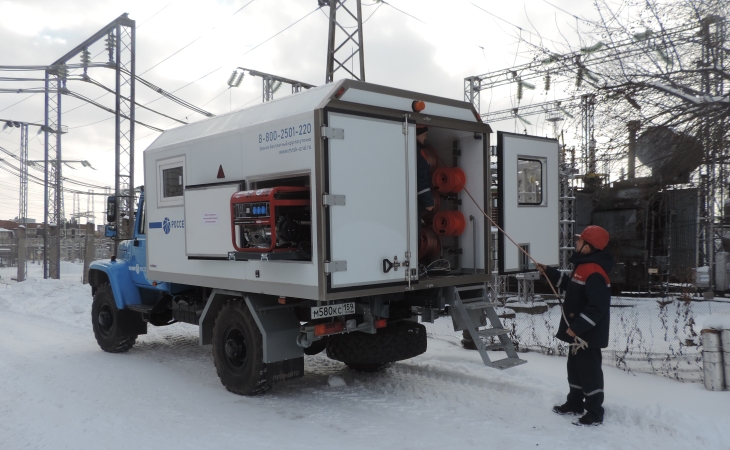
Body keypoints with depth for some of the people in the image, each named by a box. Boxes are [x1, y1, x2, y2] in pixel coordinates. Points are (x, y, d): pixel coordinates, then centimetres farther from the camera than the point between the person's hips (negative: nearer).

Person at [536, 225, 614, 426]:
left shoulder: (594, 273, -25)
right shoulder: (583, 266, 10)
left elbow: (597, 306, -29)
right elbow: (571, 286, 26)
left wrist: (577, 327, -26)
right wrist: (549, 272, 21)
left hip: (589, 334, -11)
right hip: (578, 331, 11)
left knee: (589, 371, -1)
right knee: (575, 367, 21)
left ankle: (595, 413, 10)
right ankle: (575, 403, 35)